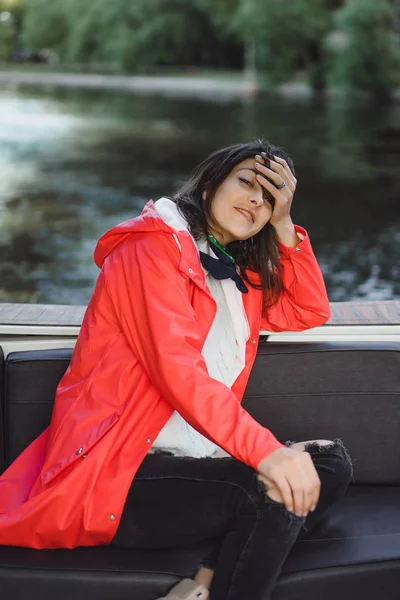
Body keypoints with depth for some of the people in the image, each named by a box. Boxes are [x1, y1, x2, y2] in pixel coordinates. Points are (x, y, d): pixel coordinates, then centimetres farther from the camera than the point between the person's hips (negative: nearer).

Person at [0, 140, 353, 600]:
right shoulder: (157, 246, -8)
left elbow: (310, 312, 24)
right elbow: (178, 369, -20)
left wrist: (283, 225, 12)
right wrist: (265, 450, -30)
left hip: (191, 462, 9)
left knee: (330, 463, -8)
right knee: (274, 493, -28)